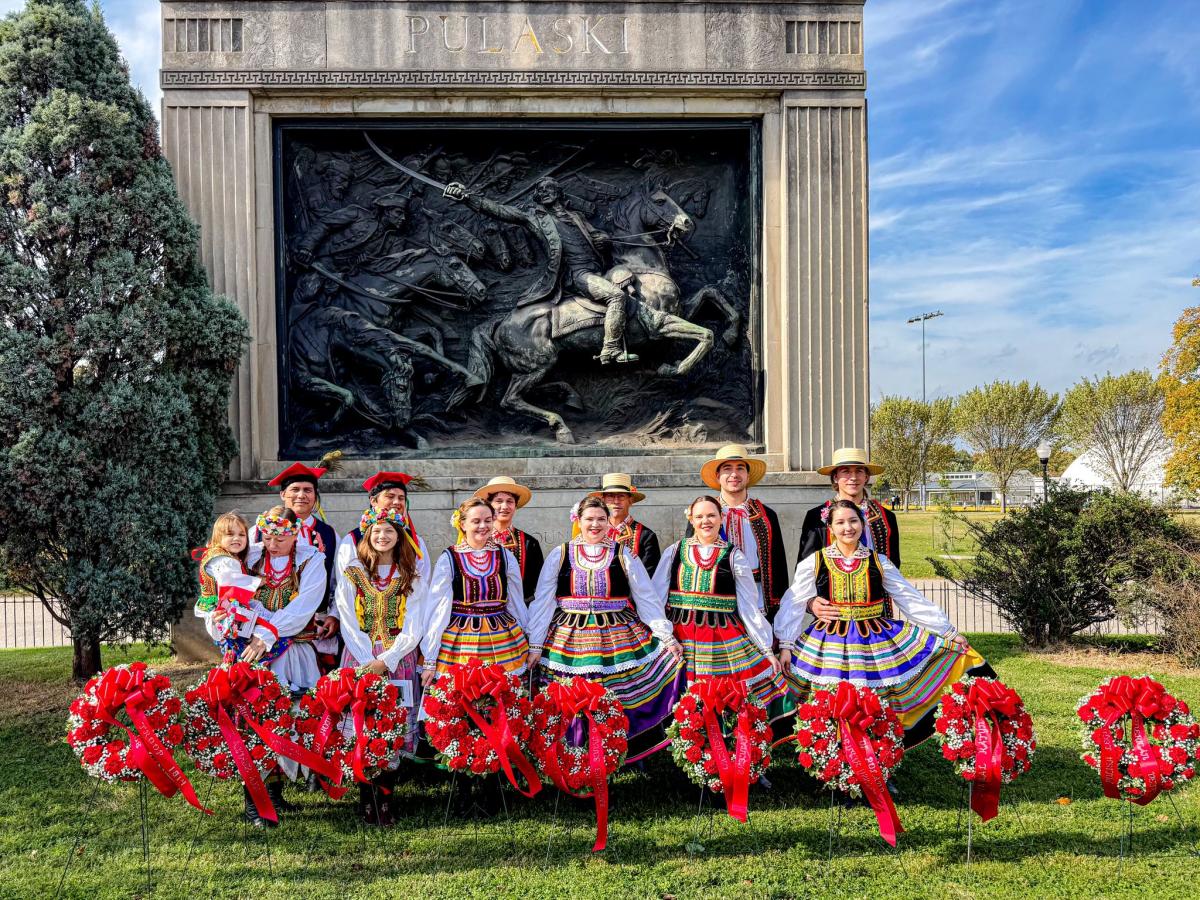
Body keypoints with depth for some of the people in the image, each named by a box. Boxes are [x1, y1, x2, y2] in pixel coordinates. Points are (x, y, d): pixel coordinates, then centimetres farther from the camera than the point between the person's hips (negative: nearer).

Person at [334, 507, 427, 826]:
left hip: (399, 660, 0)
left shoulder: (412, 577, 8)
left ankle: (385, 798, 1)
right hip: (360, 659, 0)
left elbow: (413, 628, 1)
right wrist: (369, 663, -10)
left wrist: (385, 660, -10)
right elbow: (349, 624, 1)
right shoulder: (351, 574, 8)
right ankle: (367, 802, 3)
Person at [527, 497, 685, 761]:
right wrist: (535, 645, -2)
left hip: (619, 638, 1)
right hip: (571, 639, 0)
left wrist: (666, 636, 1)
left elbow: (647, 597, 6)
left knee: (621, 700, -5)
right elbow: (542, 601, 3)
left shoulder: (623, 554, 6)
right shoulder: (559, 555, 5)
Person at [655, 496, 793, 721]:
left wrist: (767, 650, 4)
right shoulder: (674, 552, 8)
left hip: (725, 641, -1)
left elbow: (749, 605, 5)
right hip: (679, 641, 1)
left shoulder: (734, 556, 5)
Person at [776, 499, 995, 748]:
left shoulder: (879, 562, 5)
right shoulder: (813, 563, 0)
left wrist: (949, 632, 5)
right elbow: (793, 605, 0)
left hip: (877, 643, 2)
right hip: (829, 646, -2)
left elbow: (913, 600, 6)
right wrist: (786, 645, -9)